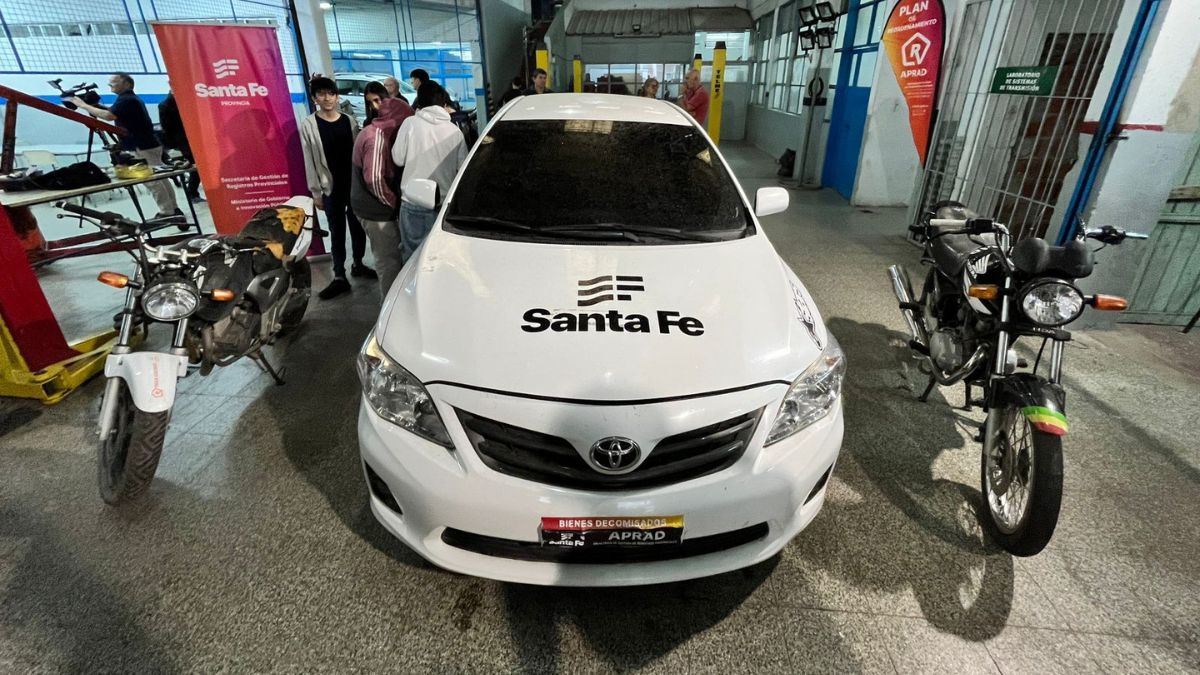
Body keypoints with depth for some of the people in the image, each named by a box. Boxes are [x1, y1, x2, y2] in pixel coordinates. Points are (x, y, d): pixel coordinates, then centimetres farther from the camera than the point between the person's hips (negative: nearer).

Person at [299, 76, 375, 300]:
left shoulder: (350, 121, 4)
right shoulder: (308, 125, -2)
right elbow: (310, 161, -2)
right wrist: (316, 192, -5)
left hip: (355, 184, 2)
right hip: (330, 188, -2)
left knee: (357, 226, 12)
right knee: (337, 231, 2)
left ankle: (358, 264, 30)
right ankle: (339, 277, 5)